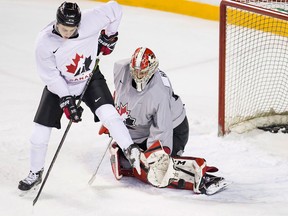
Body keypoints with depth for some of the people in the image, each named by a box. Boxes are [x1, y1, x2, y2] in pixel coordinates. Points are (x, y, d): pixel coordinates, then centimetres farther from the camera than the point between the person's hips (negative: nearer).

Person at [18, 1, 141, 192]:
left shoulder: (91, 20, -28)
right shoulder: (44, 42, -27)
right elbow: (51, 75, -18)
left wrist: (109, 36, -5)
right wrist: (66, 100, -20)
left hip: (90, 78, 0)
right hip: (59, 84, 0)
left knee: (108, 112, -24)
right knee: (41, 131, 1)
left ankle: (131, 151, -10)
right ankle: (35, 173, 22)